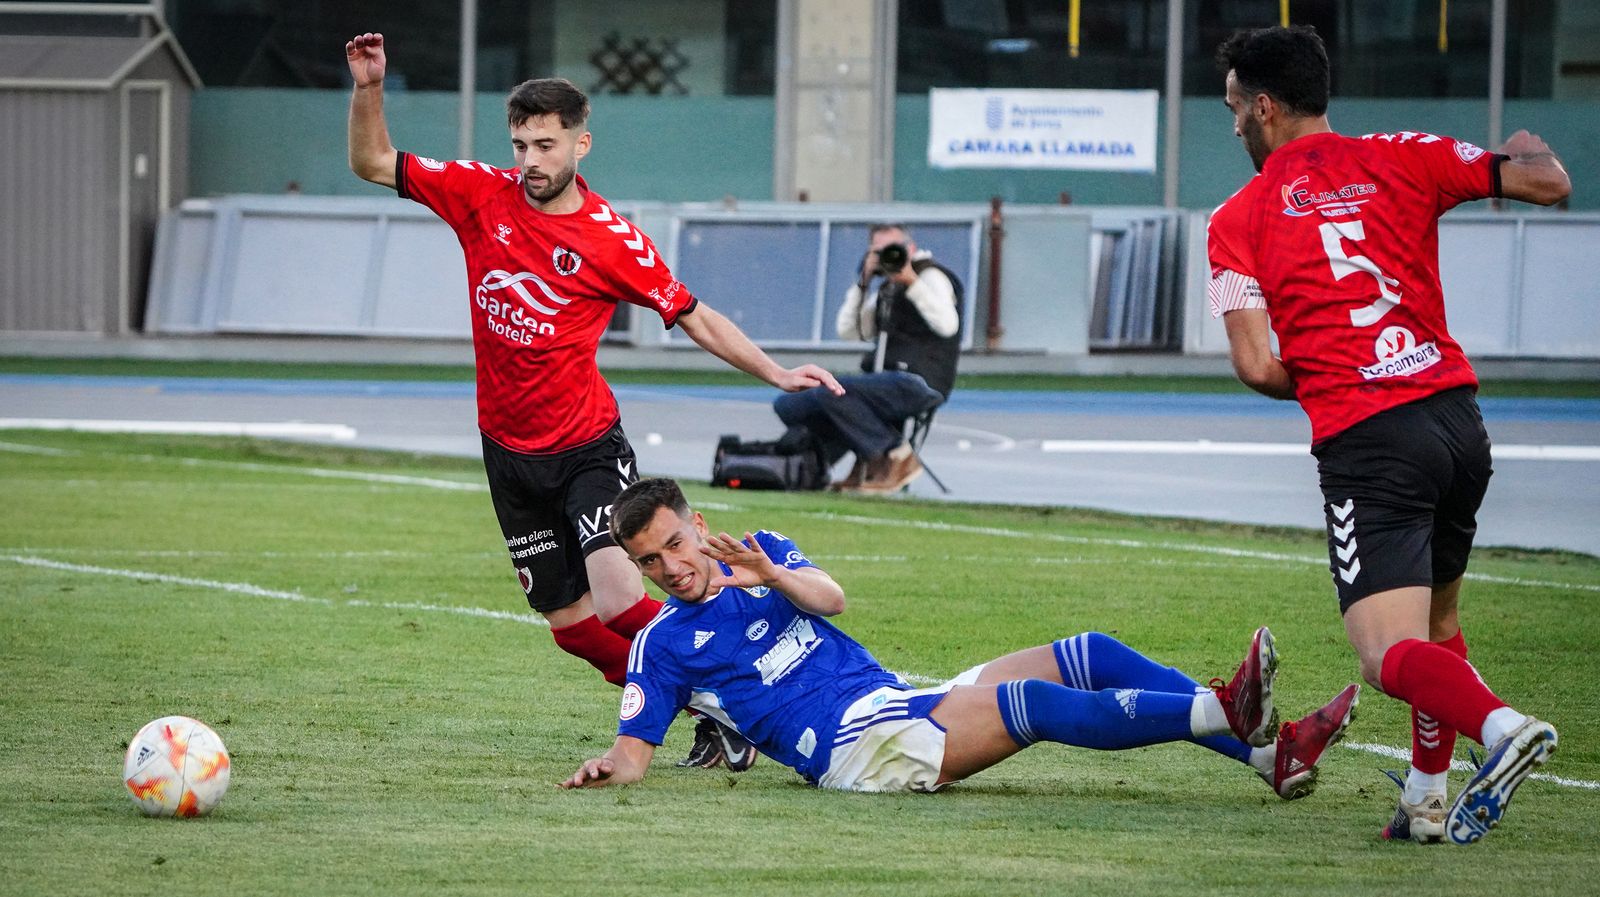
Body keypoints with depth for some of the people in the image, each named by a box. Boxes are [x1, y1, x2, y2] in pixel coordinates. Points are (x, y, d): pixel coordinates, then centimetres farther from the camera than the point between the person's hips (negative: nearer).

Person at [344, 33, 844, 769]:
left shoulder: (612, 239, -11)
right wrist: (368, 90, -13)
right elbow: (373, 163, 3)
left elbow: (693, 317, -1)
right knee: (572, 626, 7)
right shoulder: (482, 195, -3)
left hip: (588, 449, -4)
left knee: (619, 603, -23)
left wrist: (776, 375, -8)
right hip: (509, 454, 4)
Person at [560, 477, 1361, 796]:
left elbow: (830, 597, -2)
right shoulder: (663, 645, 4)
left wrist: (772, 575, -22)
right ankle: (1225, 711, -38)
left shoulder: (759, 552, 16)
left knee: (1091, 656, -4)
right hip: (855, 747, -7)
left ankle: (1269, 755, -14)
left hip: (906, 704, 7)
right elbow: (636, 749, 0)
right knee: (1032, 703, -27)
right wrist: (606, 768, -23)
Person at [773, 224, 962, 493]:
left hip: (919, 382, -9)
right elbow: (848, 331, 16)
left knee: (830, 391, -31)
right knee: (788, 406, 1)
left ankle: (897, 456, -19)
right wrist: (863, 284, 7)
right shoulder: (886, 288, 22)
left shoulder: (931, 275, -1)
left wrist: (912, 282, -21)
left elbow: (947, 326, -19)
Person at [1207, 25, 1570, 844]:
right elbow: (1547, 184, 7)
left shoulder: (1239, 220, 4)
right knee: (1438, 617, 25)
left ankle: (1499, 726, -39)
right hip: (1458, 420, 5)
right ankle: (1428, 799, 23)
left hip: (1362, 442, -5)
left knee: (1391, 656, -11)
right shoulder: (1400, 160, 10)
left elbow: (1257, 366, -4)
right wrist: (1531, 151, 31)